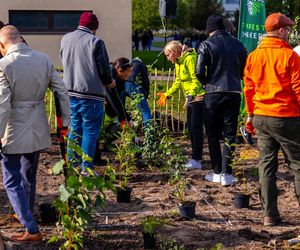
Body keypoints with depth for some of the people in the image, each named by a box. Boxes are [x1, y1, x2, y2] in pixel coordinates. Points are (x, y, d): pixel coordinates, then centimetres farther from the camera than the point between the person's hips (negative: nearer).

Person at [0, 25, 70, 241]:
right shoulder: (44, 59, 0)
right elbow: (62, 92, 3)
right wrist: (66, 122, 12)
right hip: (38, 131, 6)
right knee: (29, 177, 23)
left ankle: (32, 229, -1)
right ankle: (26, 215, 42)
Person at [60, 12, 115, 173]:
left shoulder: (65, 39, 6)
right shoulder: (95, 42, -14)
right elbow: (104, 69, -10)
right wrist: (109, 82, 9)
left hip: (70, 93, 6)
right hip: (91, 94, -6)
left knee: (75, 130, 19)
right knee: (90, 132, 4)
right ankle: (86, 169, 7)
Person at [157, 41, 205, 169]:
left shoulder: (190, 59, -17)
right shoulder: (178, 62, 15)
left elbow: (197, 80, -24)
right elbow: (178, 82, 24)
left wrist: (190, 95, -35)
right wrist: (167, 94, 21)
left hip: (199, 97, -10)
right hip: (191, 98, 10)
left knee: (196, 128, -10)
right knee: (191, 128, 11)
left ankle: (197, 160, -8)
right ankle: (195, 158, 17)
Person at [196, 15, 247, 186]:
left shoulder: (206, 45, -4)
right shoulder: (238, 44, 7)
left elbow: (199, 72, -10)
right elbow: (245, 71, 9)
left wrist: (207, 82, 9)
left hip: (213, 93, -2)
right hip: (234, 93, 2)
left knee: (213, 134, 9)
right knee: (230, 134, 6)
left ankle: (217, 173, 9)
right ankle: (227, 174, 0)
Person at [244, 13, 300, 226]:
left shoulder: (253, 56, 6)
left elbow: (249, 88, 10)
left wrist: (251, 115, 18)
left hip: (261, 118, 5)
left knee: (267, 164, 8)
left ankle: (270, 215, 9)